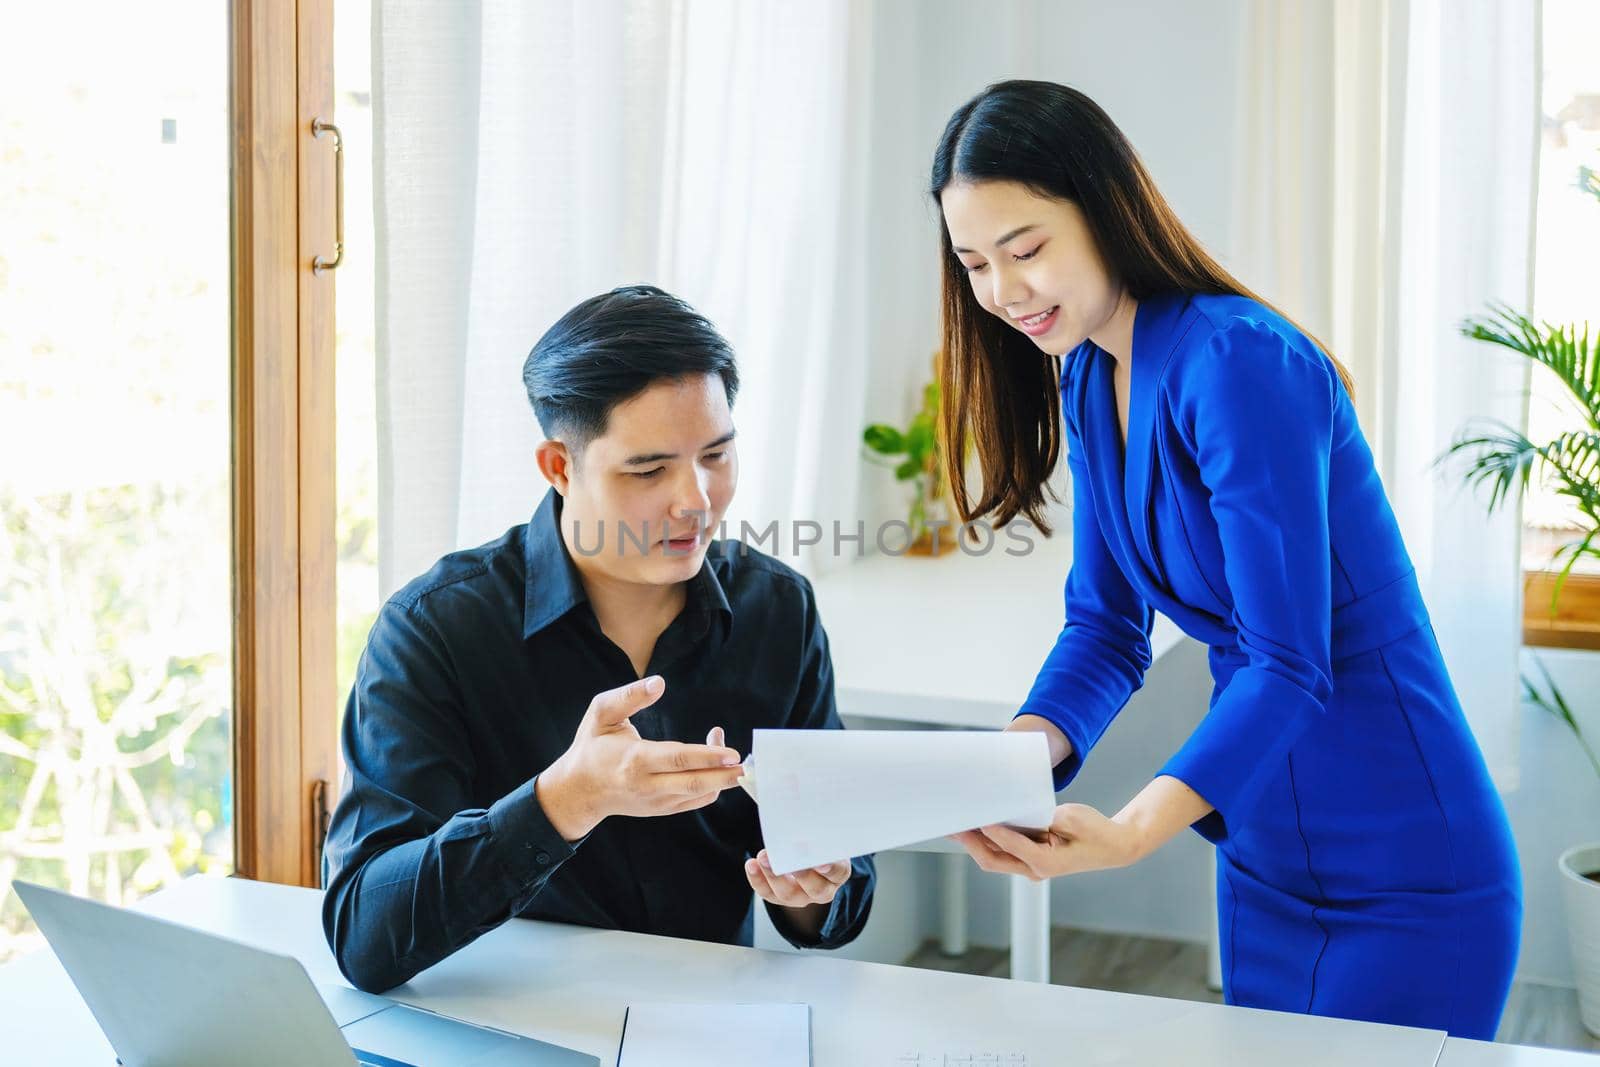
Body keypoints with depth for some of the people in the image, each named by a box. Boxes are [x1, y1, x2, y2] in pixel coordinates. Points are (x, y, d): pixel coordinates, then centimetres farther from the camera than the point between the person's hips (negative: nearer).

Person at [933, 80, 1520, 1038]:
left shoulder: (1239, 365, -23)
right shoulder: (1087, 379, 2)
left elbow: (1289, 663, -27)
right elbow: (1107, 626, 3)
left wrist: (1131, 833, -38)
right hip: (1262, 860, 8)